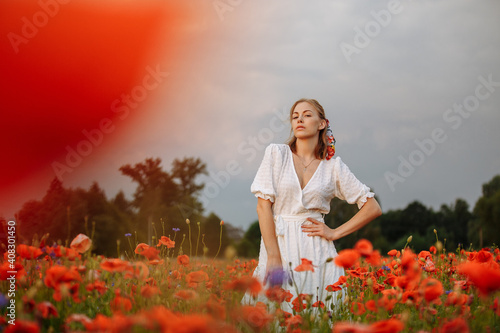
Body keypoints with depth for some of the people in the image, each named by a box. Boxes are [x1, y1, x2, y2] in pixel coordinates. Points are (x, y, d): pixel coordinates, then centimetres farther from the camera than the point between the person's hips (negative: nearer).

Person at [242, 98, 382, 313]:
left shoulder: (333, 166, 7)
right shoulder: (276, 154, 4)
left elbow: (373, 208, 10)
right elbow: (263, 206, -3)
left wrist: (335, 233, 1)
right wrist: (273, 257, -12)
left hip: (317, 251, 1)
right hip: (278, 245, -1)